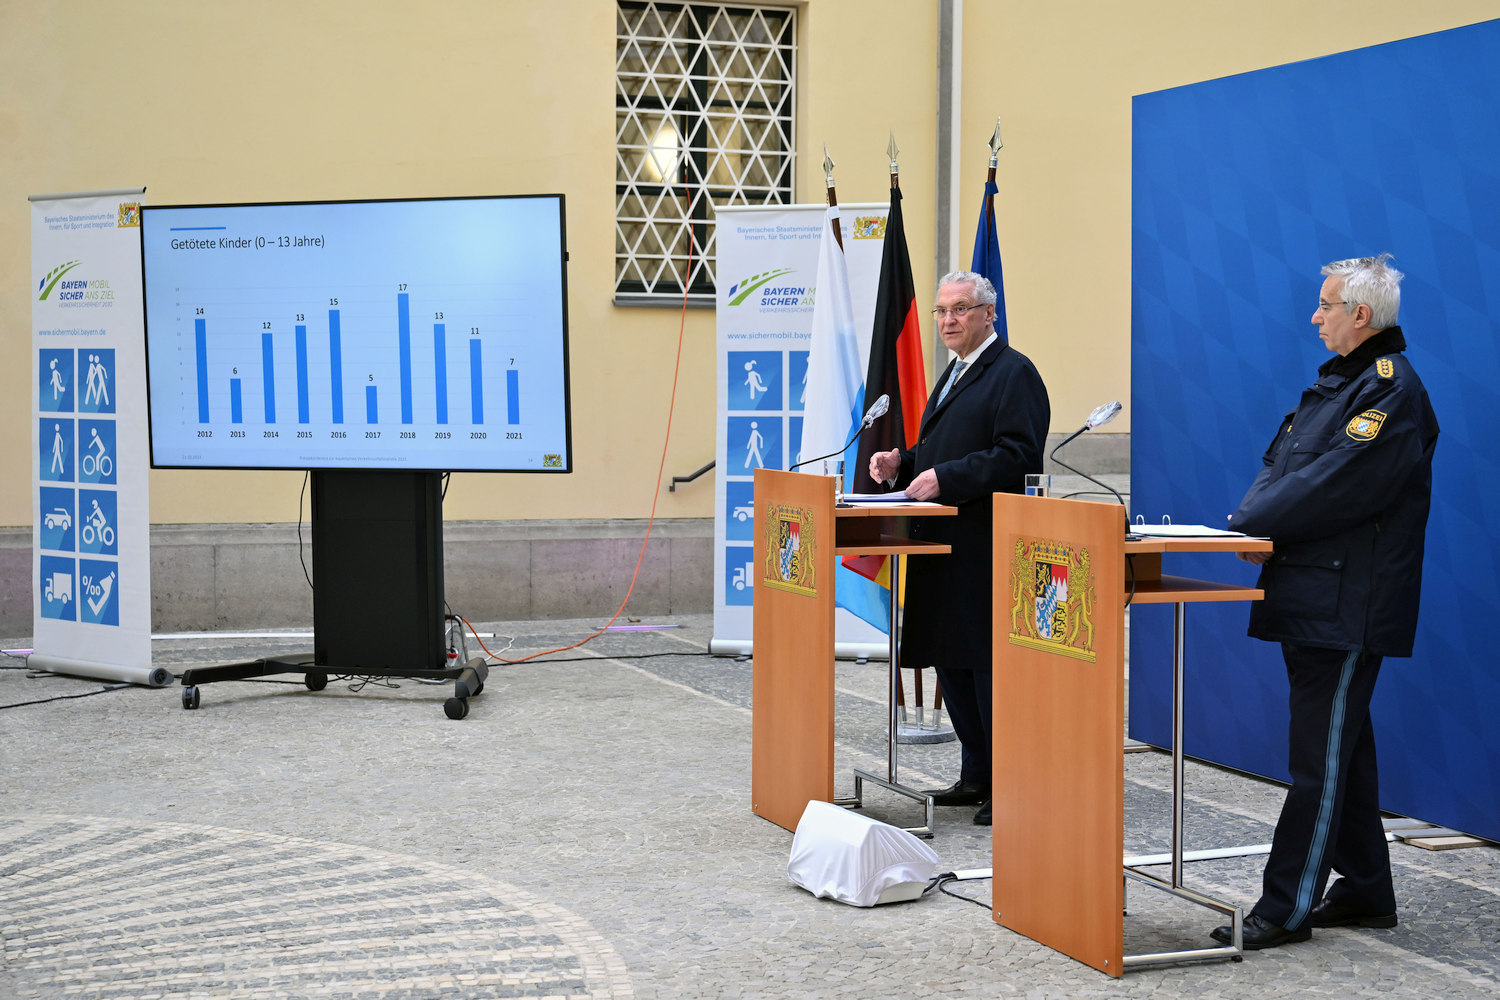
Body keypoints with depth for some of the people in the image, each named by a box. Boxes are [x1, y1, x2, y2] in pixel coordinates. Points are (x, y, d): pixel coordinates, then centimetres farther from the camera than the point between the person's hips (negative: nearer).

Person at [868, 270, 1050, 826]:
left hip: (987, 550, -10)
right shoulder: (955, 374, 21)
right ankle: (976, 776, 22)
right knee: (951, 660, 12)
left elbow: (1016, 457, -19)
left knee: (988, 663, -7)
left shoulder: (1014, 373, -9)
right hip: (946, 546, 10)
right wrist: (902, 464, 10)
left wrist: (944, 478, -23)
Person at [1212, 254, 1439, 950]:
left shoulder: (1392, 390, -14)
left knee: (1322, 756, -6)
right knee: (1343, 746, 15)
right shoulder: (1335, 380, 18)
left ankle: (1287, 907, -3)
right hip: (1310, 596, 10)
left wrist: (1250, 525, -15)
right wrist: (1252, 516, -3)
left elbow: (1334, 487, -21)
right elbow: (1280, 462, 17)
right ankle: (1365, 893, 25)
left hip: (1347, 603, -10)